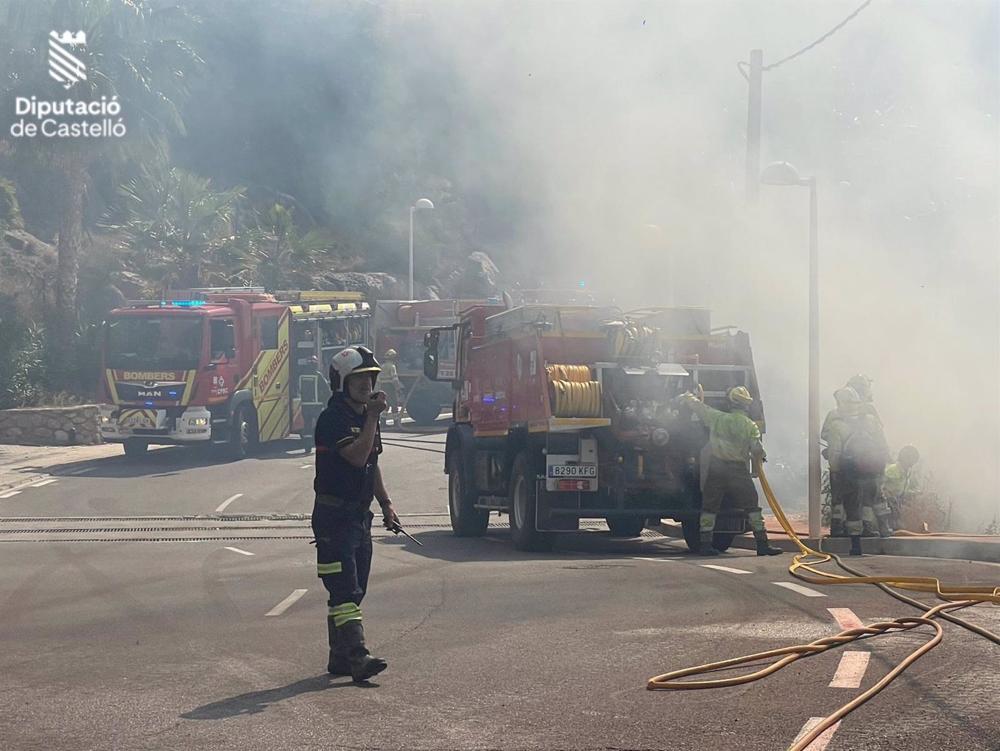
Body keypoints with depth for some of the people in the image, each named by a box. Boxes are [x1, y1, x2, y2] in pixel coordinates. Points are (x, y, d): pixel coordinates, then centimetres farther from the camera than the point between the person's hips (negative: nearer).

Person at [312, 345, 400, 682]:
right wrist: (372, 417, -21)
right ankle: (357, 656, -22)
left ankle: (339, 658, 17)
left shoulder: (366, 416, 14)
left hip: (360, 515, 9)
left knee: (352, 592, 11)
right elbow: (357, 456, -26)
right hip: (334, 515, -9)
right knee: (345, 590, -14)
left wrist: (385, 503, 17)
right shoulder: (332, 419, -14)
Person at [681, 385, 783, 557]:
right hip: (739, 470, -1)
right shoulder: (751, 426, -1)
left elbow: (694, 404, 9)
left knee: (710, 506, 9)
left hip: (716, 468, 2)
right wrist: (756, 470, 11)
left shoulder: (717, 418, 2)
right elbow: (757, 451, -6)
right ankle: (762, 544, 0)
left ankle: (705, 544, 5)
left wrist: (686, 397, 31)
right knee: (752, 506, 4)